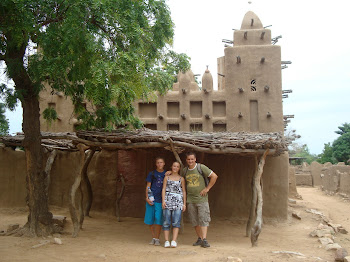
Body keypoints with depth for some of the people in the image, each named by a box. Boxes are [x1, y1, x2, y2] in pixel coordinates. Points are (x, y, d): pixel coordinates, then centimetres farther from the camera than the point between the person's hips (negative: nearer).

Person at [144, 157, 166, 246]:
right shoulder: (152, 174, 7)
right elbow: (148, 186, 5)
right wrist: (147, 198, -4)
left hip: (161, 200, -1)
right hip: (151, 199, 1)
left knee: (158, 219, -7)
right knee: (150, 219, 3)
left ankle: (157, 239, 5)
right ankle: (153, 238, 17)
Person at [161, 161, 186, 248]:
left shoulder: (181, 179, 12)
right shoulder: (167, 177, 13)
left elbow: (184, 191, 12)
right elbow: (164, 189, 7)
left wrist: (184, 203, 4)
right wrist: (163, 201, -6)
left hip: (178, 201, 0)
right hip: (168, 201, 1)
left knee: (176, 222, -10)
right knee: (166, 222, -3)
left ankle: (174, 241, -12)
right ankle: (166, 241, -1)